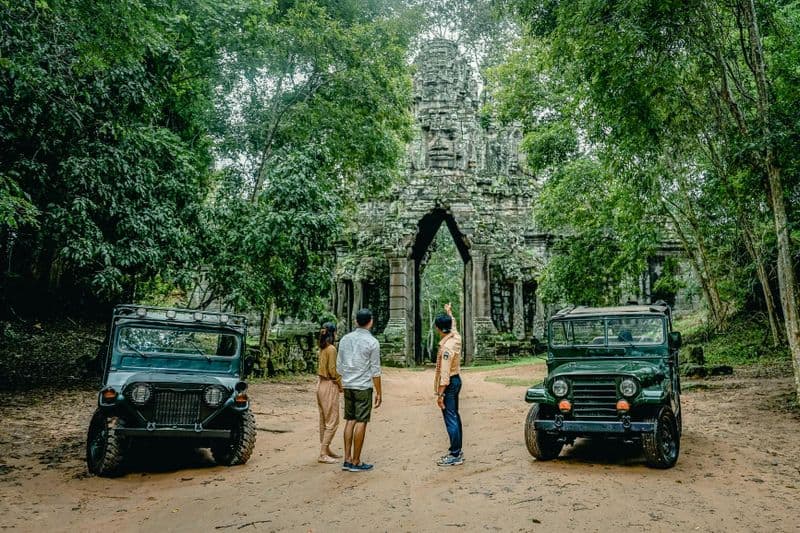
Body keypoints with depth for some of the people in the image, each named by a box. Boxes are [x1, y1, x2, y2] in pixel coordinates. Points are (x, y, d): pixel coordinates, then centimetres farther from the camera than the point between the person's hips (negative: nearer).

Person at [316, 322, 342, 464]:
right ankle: (323, 454, -3)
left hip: (321, 384, 9)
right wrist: (340, 384, -6)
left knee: (324, 420, 15)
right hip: (330, 386, -9)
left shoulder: (322, 348, 9)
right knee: (332, 421, -4)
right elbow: (332, 370, -19)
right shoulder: (331, 349, -16)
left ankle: (325, 450, 24)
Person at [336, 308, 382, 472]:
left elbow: (339, 365, 10)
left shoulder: (345, 339, 7)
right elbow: (375, 370, -8)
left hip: (347, 385, 5)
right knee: (361, 422, 0)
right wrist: (378, 392, -1)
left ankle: (347, 459, 13)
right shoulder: (372, 342, -9)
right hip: (363, 386, -5)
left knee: (350, 420, 12)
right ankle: (356, 462, 3)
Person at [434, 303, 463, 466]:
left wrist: (440, 394, -23)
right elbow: (453, 324, 27)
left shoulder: (446, 347, -24)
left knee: (450, 419, -7)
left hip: (449, 384, -10)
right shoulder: (455, 337, 2)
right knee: (454, 416, 16)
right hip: (456, 380, 10)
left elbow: (444, 373, -25)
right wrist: (449, 313, 44)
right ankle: (457, 450, 24)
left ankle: (455, 456, -5)